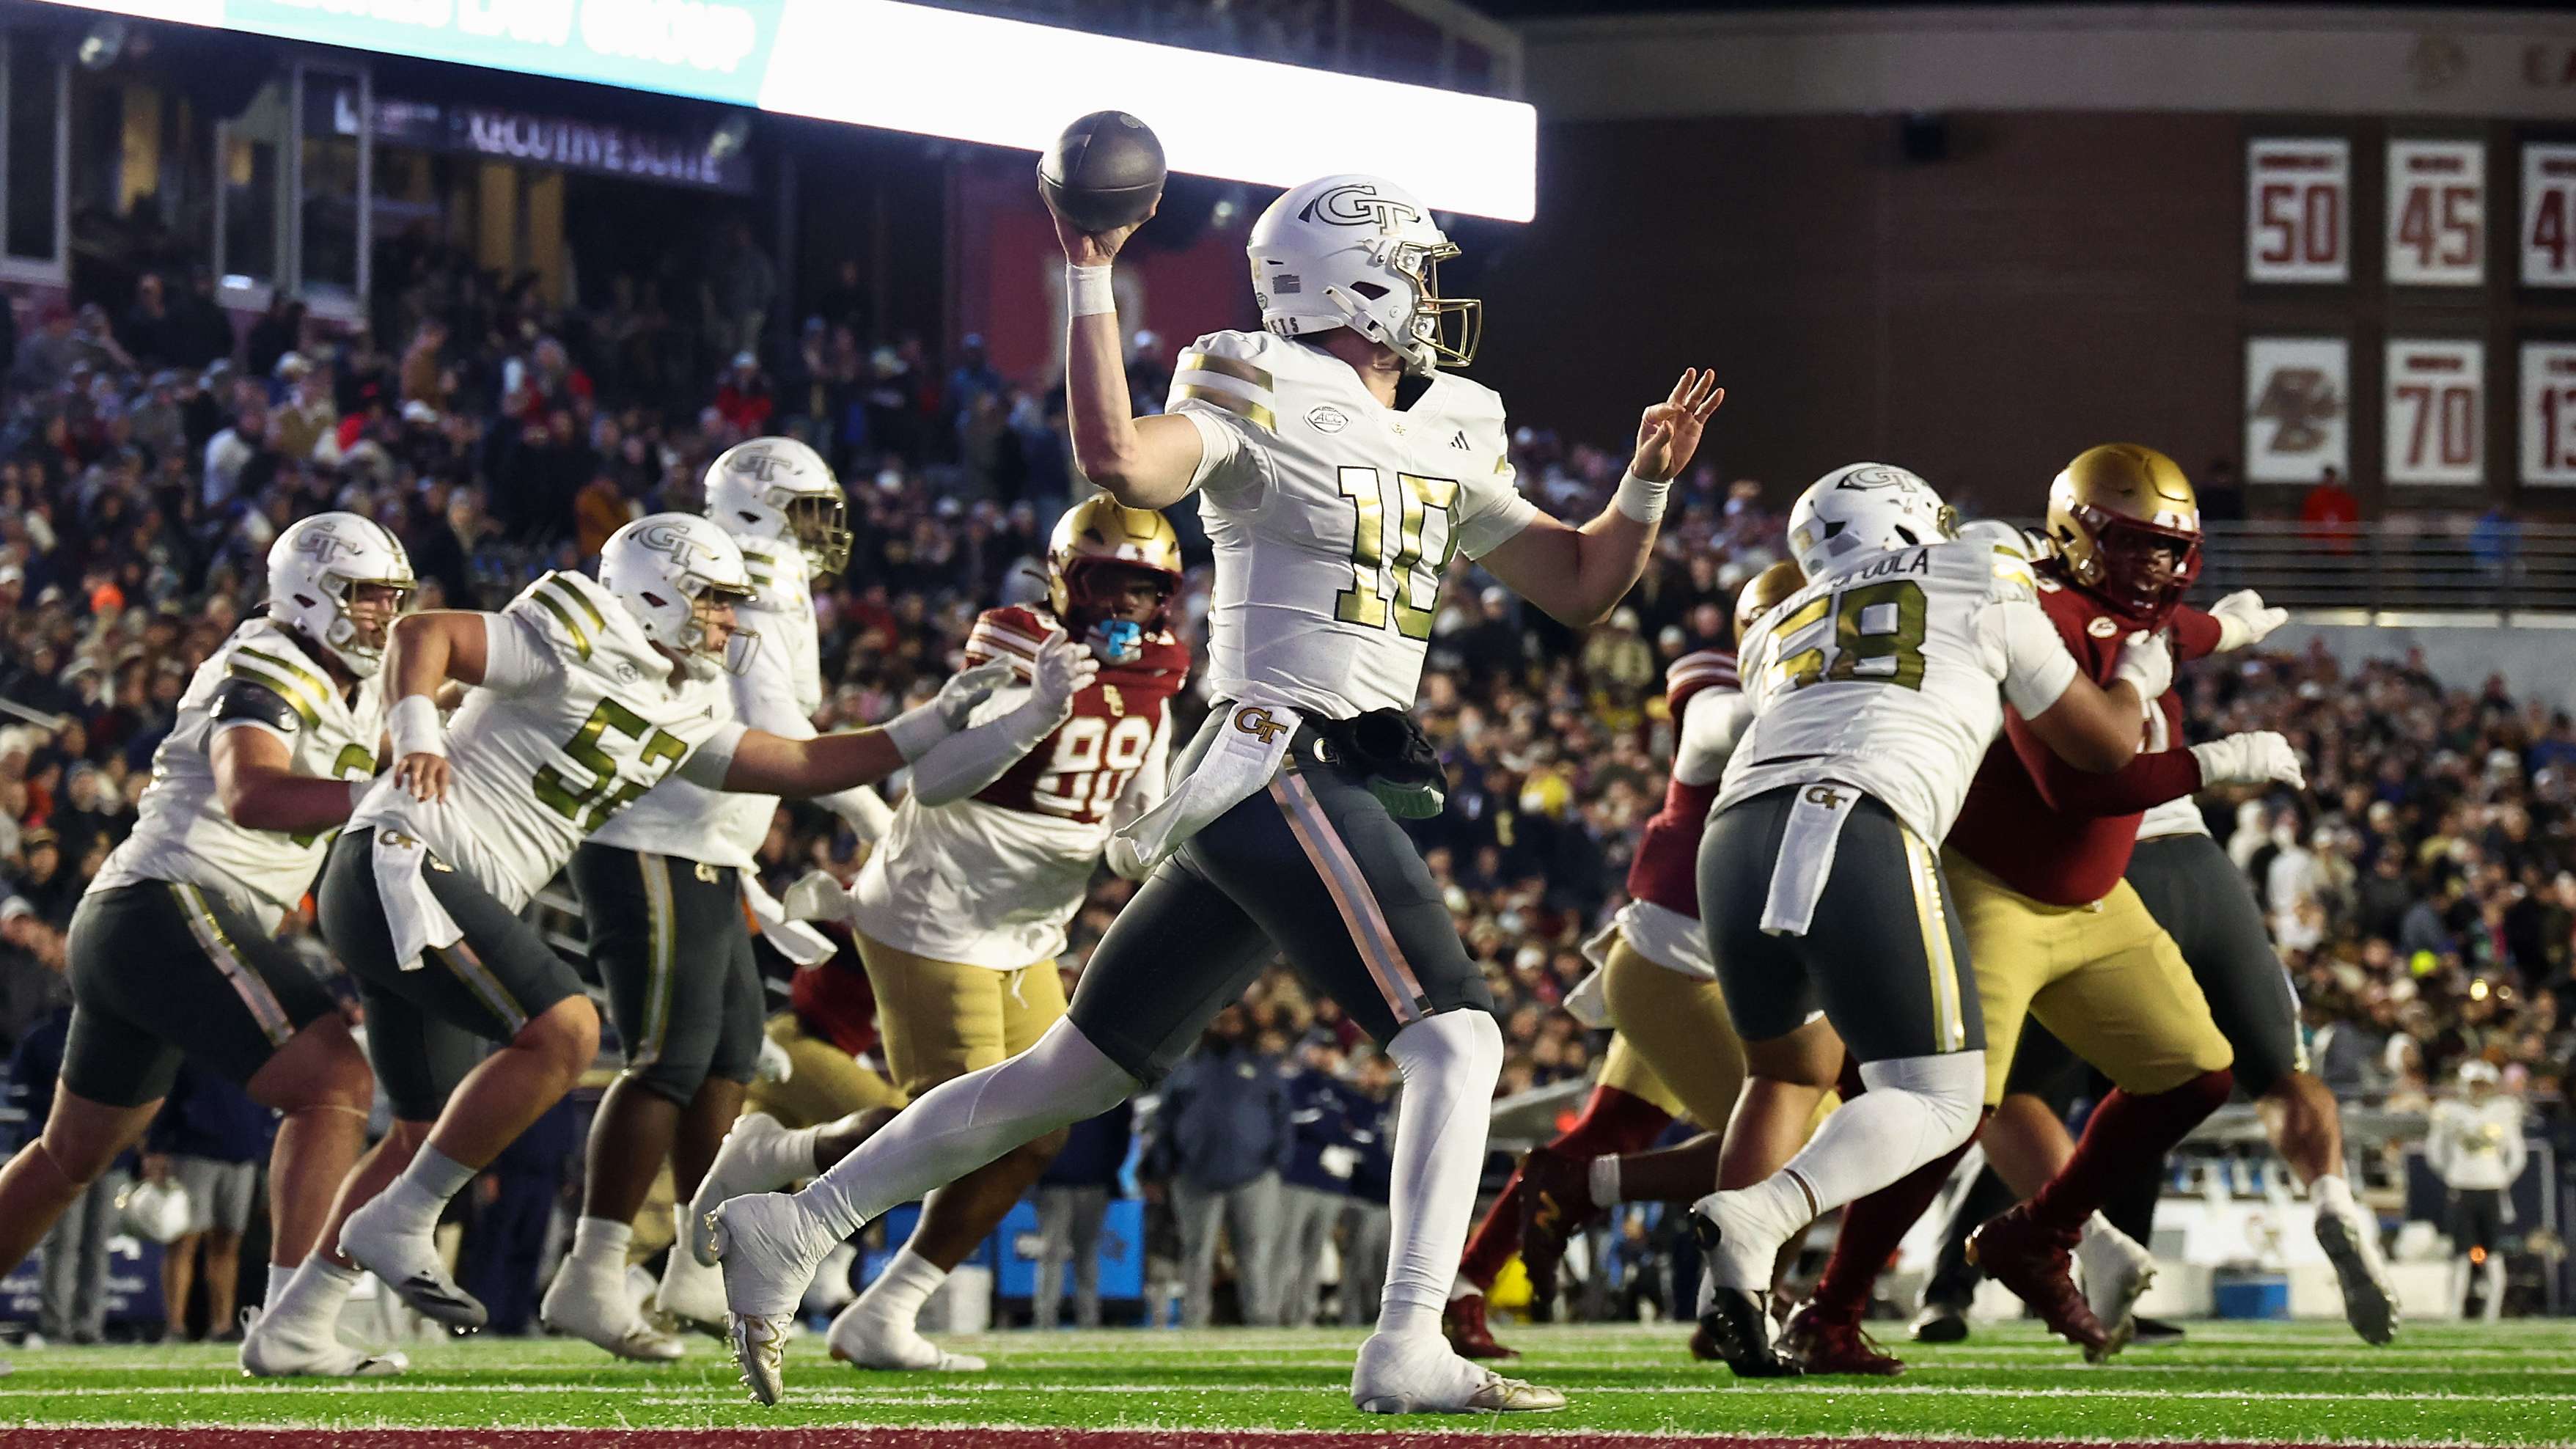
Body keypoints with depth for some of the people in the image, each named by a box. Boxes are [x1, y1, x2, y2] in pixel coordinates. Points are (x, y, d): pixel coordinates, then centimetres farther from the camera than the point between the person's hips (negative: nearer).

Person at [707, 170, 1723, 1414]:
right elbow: (1121, 459, -27)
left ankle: (792, 1230, 15)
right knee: (1455, 1036, -14)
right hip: (1281, 770, -9)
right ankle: (1409, 1348, -19)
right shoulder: (1263, 401, -7)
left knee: (1081, 1071, 12)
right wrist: (1090, 282, -26)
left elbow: (1580, 585, 22)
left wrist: (1649, 481, 6)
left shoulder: (1442, 444, 18)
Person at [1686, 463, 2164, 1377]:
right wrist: (2138, 680, 50)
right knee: (1935, 1102, 6)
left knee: (1793, 1070, 29)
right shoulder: (1983, 584, 22)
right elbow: (2102, 744, 29)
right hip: (1861, 838, -5)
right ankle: (1755, 1219, -21)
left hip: (1738, 837, 5)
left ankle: (1733, 1298, 10)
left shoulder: (1782, 631, 32)